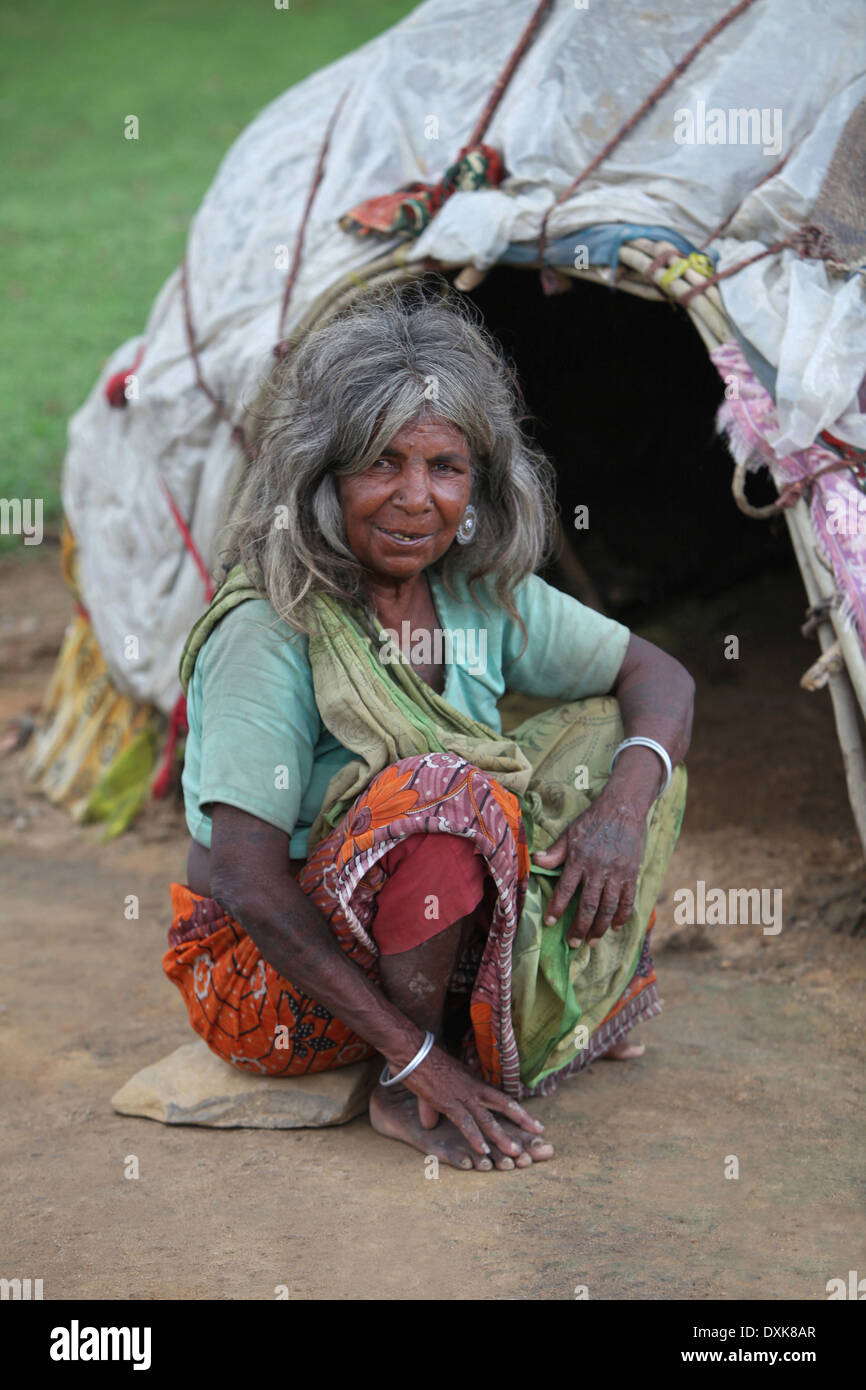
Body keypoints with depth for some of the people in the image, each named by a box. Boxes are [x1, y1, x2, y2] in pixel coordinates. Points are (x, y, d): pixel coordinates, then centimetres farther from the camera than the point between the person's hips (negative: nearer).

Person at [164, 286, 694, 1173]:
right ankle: (405, 1097, -16)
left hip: (416, 935, 7)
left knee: (606, 734, -3)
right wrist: (420, 1063, -27)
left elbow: (660, 678, 3)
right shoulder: (268, 632, -24)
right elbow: (249, 883, -27)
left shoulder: (481, 593, -3)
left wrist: (625, 805, -21)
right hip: (259, 979, -7)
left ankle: (546, 1015, 1)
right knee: (448, 790, -33)